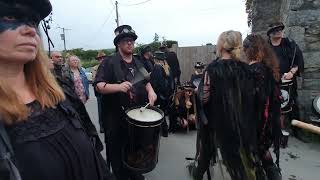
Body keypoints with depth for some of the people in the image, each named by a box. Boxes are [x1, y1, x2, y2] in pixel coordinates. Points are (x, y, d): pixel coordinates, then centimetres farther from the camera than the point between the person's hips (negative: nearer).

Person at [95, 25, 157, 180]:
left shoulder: (138, 63, 9)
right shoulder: (109, 63, -11)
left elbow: (145, 81, 17)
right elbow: (99, 86, -17)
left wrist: (150, 91, -5)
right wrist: (118, 86, -34)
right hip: (116, 117, -6)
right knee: (117, 151, 9)